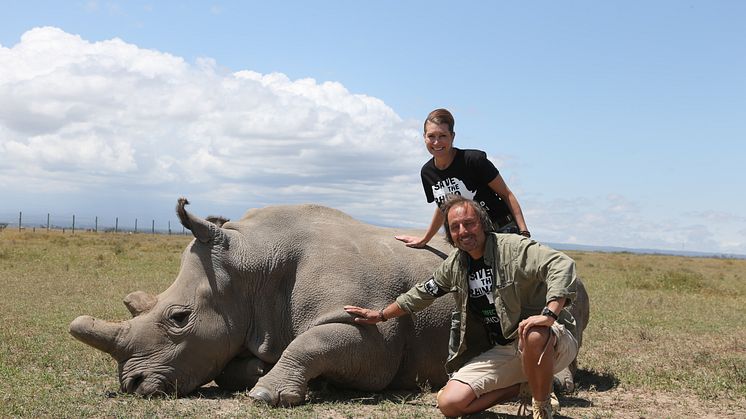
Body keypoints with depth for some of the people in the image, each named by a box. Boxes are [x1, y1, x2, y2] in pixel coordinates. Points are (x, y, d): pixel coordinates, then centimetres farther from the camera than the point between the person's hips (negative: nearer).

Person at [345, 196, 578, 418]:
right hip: (501, 352, 6)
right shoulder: (454, 265, 8)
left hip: (554, 344, -5)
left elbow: (562, 265, -28)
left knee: (533, 335, -43)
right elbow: (422, 293, 24)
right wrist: (381, 315, 33)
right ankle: (521, 386, 9)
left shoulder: (513, 248, -14)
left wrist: (550, 314, -43)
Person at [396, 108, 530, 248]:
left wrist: (524, 232, -16)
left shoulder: (474, 160, -15)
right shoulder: (427, 172, 3)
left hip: (503, 231, -5)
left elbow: (507, 195, -9)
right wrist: (424, 240, 29)